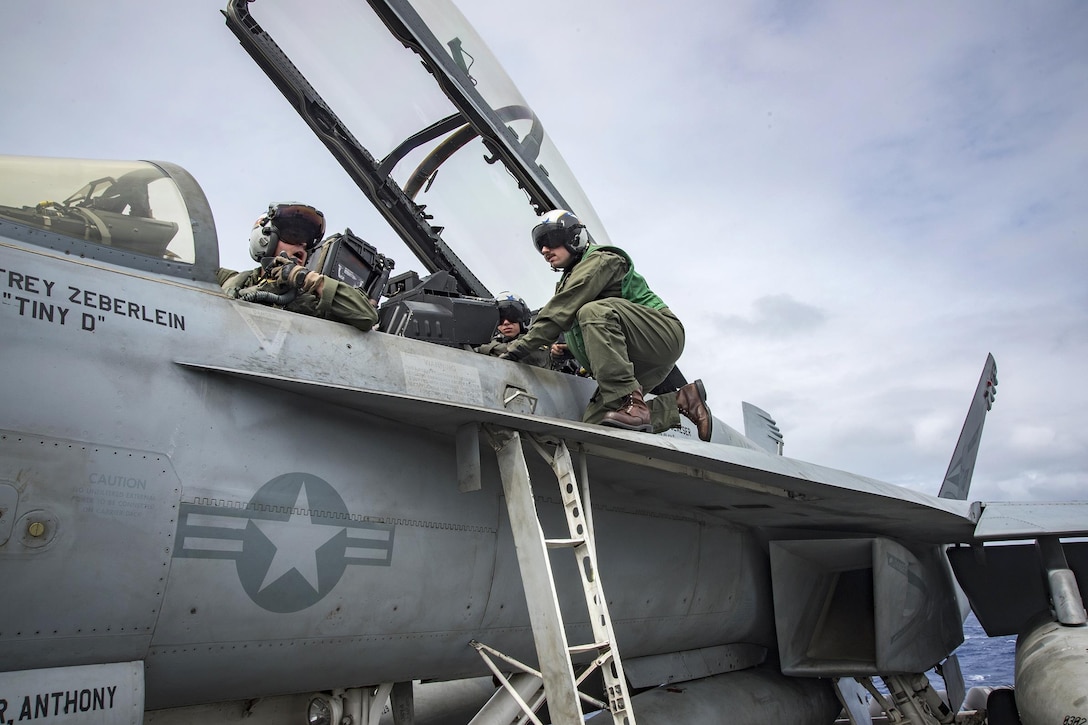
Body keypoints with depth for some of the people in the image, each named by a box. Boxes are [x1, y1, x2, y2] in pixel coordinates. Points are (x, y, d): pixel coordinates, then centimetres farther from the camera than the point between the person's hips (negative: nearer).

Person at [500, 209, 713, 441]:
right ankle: (680, 401, 1)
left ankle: (630, 403, -36)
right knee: (593, 421, -9)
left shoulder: (601, 259, -6)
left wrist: (520, 347, -23)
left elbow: (561, 312, -19)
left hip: (664, 335, -9)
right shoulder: (567, 281, 23)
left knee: (594, 311, -32)